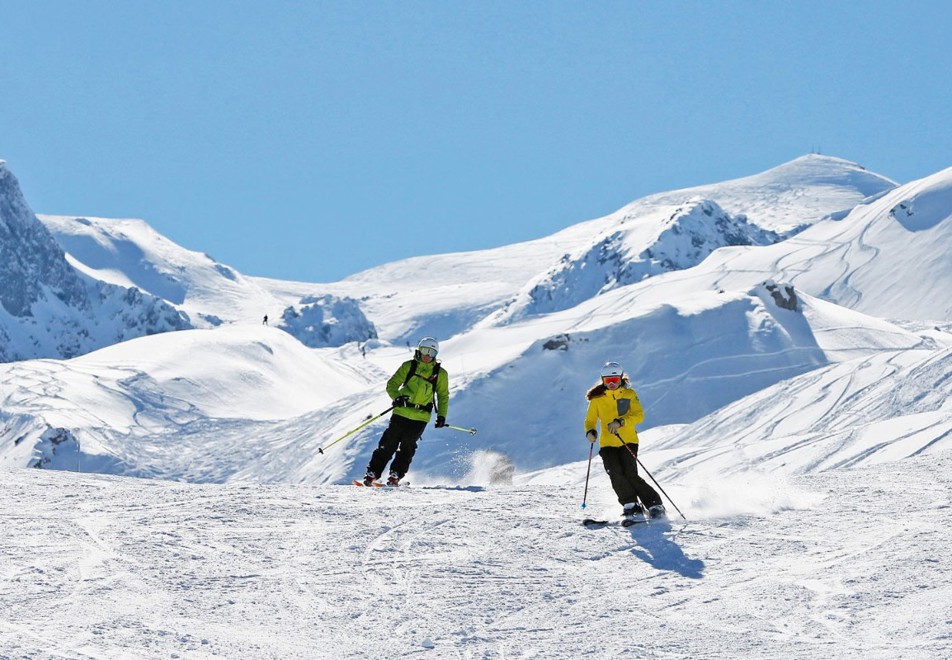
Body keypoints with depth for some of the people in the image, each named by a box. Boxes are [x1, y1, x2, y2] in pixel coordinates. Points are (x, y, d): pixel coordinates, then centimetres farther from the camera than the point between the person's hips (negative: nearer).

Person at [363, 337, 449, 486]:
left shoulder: (440, 373, 4)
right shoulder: (409, 366, 3)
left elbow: (443, 396, 13)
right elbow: (391, 385, 4)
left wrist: (441, 416, 1)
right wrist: (397, 397, -17)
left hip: (420, 417, 0)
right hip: (401, 412, 0)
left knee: (407, 447, -5)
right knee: (388, 444, -2)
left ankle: (395, 475, 3)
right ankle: (372, 473, 3)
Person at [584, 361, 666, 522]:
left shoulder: (629, 394, 3)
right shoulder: (597, 399, 8)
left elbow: (639, 415, -8)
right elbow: (590, 420, 10)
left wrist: (621, 422, -25)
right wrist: (590, 431, -13)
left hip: (628, 441, -2)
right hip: (607, 444, 2)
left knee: (630, 474, -17)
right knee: (616, 475, -18)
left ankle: (654, 505, -5)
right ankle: (632, 508, -11)